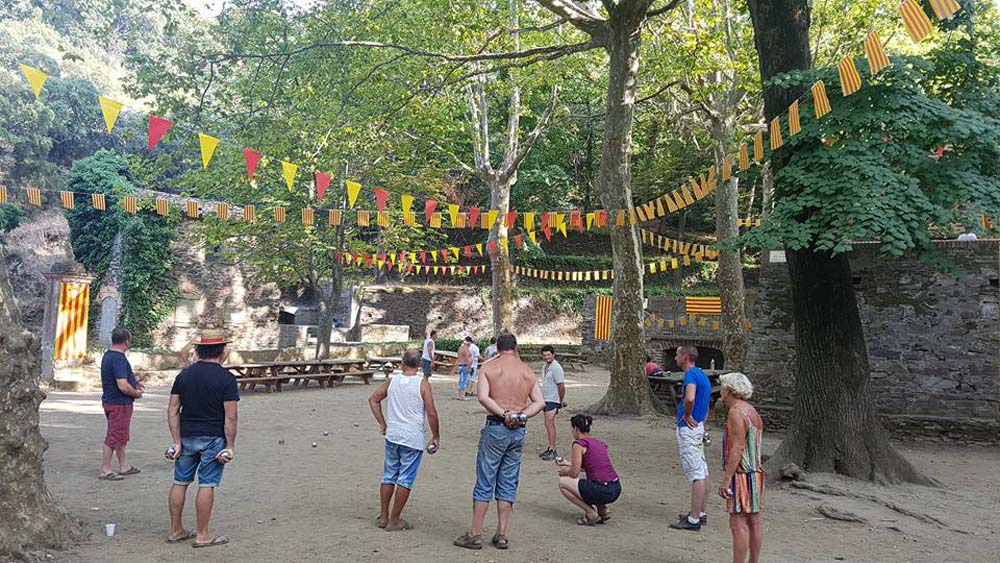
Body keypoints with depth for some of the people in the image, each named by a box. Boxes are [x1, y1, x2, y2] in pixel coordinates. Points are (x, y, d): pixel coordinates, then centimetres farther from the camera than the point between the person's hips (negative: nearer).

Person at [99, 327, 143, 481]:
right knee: (115, 436, 0)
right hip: (120, 403, -11)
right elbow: (123, 386, -28)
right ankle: (105, 469, 10)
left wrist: (134, 383, 14)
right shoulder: (119, 359, -23)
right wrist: (136, 393, -10)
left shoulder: (108, 355, 10)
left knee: (121, 435, 18)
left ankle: (124, 466, 29)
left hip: (110, 400, 11)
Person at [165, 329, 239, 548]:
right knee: (206, 485, 1)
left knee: (180, 482, 15)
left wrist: (177, 441, 3)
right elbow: (230, 417, -14)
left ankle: (175, 530, 26)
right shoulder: (226, 378, -11)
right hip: (213, 439, -5)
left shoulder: (184, 374, 4)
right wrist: (230, 446, -7)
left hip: (187, 437, 5)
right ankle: (202, 535, 9)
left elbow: (172, 410, 2)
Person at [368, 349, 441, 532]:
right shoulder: (423, 383, -10)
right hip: (413, 439, -4)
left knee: (388, 477, 16)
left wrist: (382, 423, 16)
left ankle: (383, 517, 24)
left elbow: (373, 400, 11)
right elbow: (431, 413, -13)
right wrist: (436, 436, -1)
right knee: (405, 480, 6)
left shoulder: (392, 381, 3)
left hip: (392, 436, 4)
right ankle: (394, 520, 12)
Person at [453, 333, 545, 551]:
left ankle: (475, 534, 9)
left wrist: (504, 414, -14)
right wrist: (522, 415, -7)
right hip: (519, 431, 4)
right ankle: (502, 535, 15)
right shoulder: (528, 371, 9)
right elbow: (540, 402, 3)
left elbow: (483, 397, -16)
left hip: (496, 428, -4)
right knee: (508, 483, 11)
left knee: (484, 483, 3)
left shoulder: (489, 367, -2)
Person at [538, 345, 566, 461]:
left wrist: (560, 402, -11)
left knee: (550, 424, -11)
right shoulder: (544, 367, 13)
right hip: (545, 399, 9)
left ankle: (552, 451, -9)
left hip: (553, 400, -9)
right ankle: (551, 448, 20)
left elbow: (561, 386, -17)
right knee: (548, 425, 12)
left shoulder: (556, 367, -16)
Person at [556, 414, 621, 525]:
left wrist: (565, 471, 17)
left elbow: (574, 473, -6)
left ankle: (591, 514, 5)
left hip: (602, 492, -8)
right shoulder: (599, 443, 17)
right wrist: (569, 464, 36)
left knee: (562, 483, 10)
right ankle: (603, 511, 17)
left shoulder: (579, 444, -6)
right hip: (616, 489, 8)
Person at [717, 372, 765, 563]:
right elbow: (753, 448, 14)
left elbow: (737, 450, -20)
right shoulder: (753, 412, 13)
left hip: (741, 475, -10)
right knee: (754, 520, 14)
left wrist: (726, 479, -19)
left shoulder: (736, 413, -16)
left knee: (738, 523, -7)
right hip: (755, 472, 10)